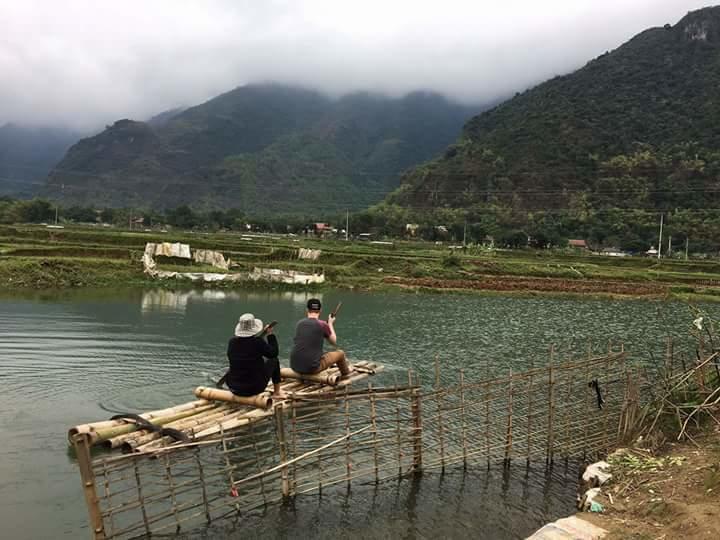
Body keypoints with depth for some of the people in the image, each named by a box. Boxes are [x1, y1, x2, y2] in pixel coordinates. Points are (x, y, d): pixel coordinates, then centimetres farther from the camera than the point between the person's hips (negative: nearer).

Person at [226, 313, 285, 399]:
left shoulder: (232, 341, -8)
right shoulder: (258, 342, -20)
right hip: (255, 388, -4)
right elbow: (274, 353, -5)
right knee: (274, 360, 18)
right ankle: (277, 392, 27)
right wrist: (270, 335, 4)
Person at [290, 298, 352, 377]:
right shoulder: (322, 324, -10)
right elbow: (334, 342, 7)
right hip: (312, 368, -5)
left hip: (295, 366, 5)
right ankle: (345, 372, 45)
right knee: (340, 353, 17)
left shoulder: (299, 323, 4)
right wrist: (330, 324, 19)